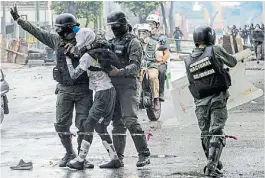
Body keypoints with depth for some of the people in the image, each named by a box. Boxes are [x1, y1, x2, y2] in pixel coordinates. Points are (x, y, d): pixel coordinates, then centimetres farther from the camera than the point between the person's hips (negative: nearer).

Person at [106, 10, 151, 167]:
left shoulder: (133, 42, -4)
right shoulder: (112, 43, 19)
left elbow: (135, 66, -15)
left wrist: (120, 71, -30)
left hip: (128, 85, -7)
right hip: (114, 86, 7)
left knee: (130, 120, -18)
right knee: (117, 122, 8)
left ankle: (144, 154, -15)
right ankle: (119, 157, 12)